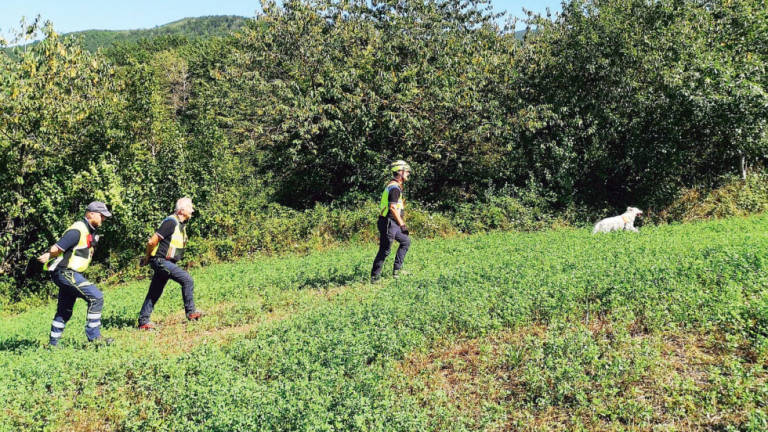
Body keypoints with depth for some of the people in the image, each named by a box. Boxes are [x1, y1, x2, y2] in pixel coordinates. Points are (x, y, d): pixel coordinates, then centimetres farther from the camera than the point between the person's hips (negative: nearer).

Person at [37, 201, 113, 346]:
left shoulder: (90, 231, 13)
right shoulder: (77, 230, -19)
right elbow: (55, 249, -21)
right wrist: (49, 257, 0)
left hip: (70, 274, 10)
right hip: (65, 273, -10)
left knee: (65, 311, 17)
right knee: (96, 297, -16)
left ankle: (53, 343, 28)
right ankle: (93, 336, -11)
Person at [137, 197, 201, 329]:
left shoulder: (182, 224, 13)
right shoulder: (171, 222, -18)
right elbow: (152, 241, -18)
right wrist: (147, 258, -4)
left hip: (167, 262, 9)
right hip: (161, 261, -9)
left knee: (154, 293, 12)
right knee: (187, 280, -15)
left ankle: (143, 321, 18)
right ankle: (190, 312, -7)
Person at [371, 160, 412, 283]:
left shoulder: (392, 185, 15)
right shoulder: (395, 188, -17)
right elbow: (393, 208, -25)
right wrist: (402, 224, -20)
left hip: (392, 223, 10)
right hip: (388, 223, -10)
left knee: (406, 241, 18)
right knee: (384, 251, -4)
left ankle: (397, 270, 18)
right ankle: (374, 277, 4)